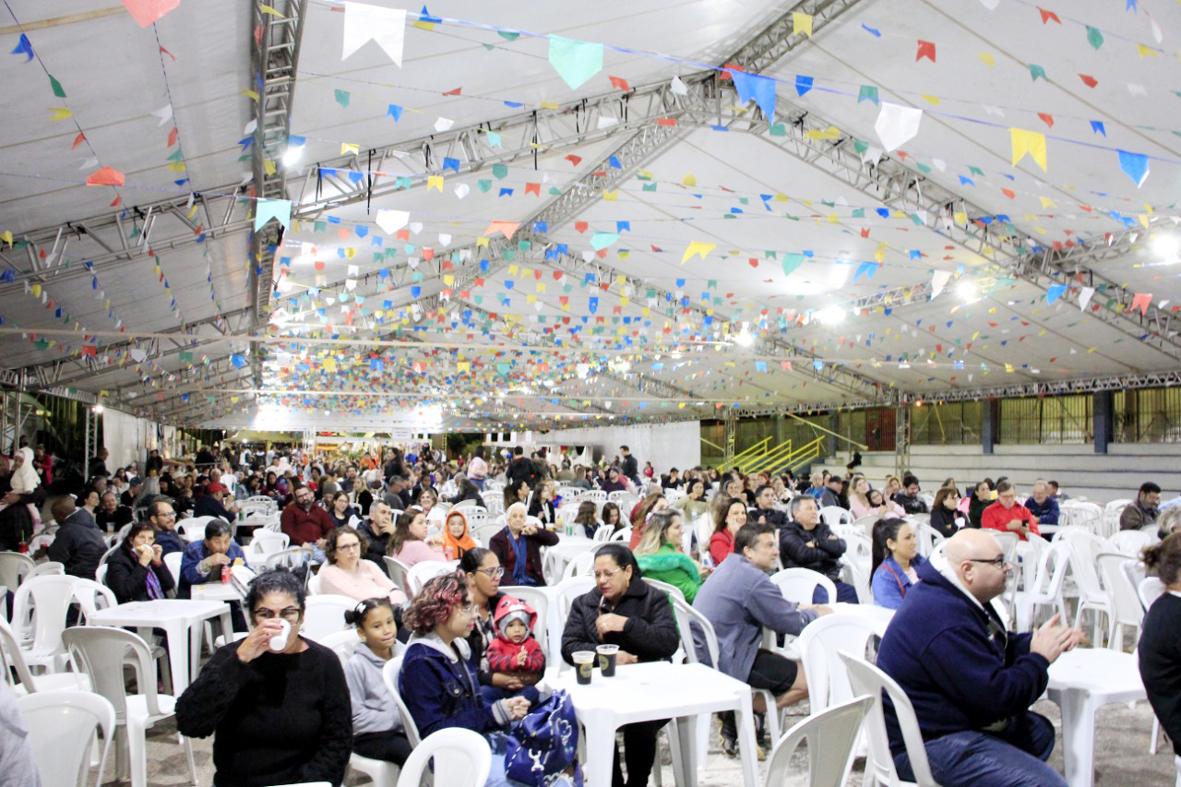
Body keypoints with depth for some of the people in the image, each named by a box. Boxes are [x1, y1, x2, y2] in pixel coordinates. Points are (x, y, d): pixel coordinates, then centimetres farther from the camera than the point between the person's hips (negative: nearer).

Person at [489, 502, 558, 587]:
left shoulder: (532, 535, 14)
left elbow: (554, 540, 7)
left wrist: (537, 531, -7)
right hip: (509, 583, -3)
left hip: (533, 582, 3)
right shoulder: (498, 540, 5)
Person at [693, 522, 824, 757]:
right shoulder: (754, 580, -19)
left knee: (782, 660, 24)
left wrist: (800, 608, 14)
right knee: (808, 679, -3)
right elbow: (793, 624, -12)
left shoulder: (730, 566, 11)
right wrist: (815, 614, 7)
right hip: (725, 662, -10)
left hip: (704, 653, 10)